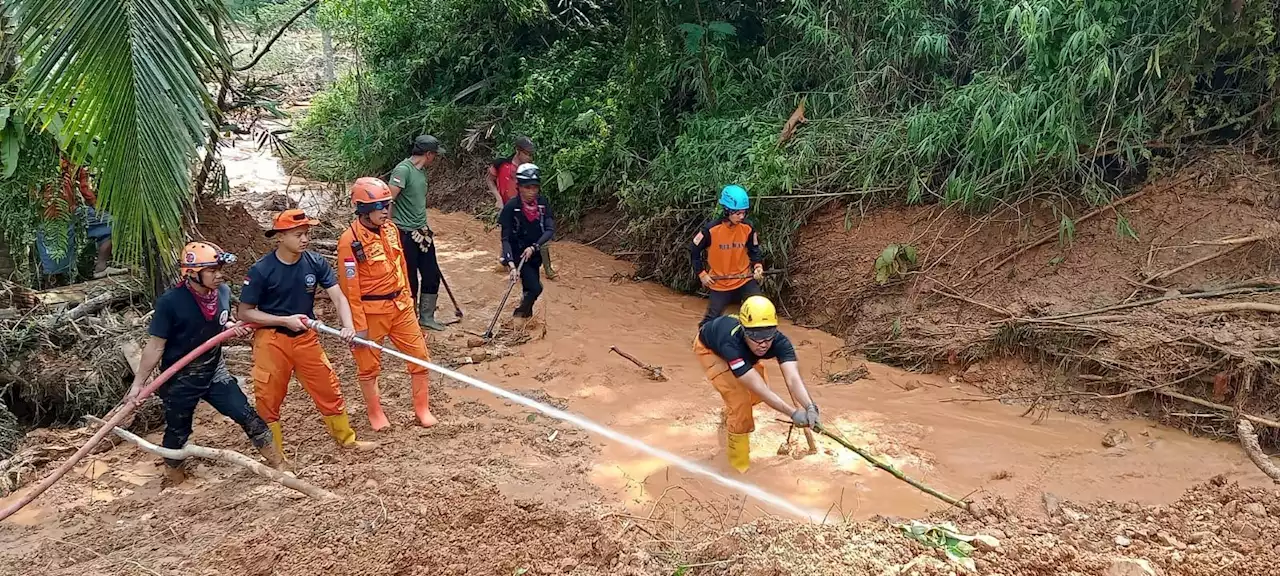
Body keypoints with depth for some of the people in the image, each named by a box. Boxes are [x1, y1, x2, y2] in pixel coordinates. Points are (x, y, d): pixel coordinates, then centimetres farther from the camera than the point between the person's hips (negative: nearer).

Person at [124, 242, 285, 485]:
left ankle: (279, 464, 15)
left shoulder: (223, 292, -8)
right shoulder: (170, 302, -25)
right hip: (179, 379, -4)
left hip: (214, 371, 4)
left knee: (247, 415, 1)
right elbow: (155, 347, -18)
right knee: (178, 432, 13)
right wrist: (138, 384, -17)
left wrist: (234, 327, -9)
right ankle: (173, 476, 39)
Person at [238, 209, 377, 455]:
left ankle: (346, 438, 32)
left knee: (329, 389, 11)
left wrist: (348, 325, -32)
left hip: (306, 337, 3)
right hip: (271, 340, -3)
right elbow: (245, 313, -12)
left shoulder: (315, 263, -8)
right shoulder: (261, 270, -17)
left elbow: (338, 296, -13)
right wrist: (285, 320, -22)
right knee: (268, 400, 6)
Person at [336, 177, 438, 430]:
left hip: (400, 306, 6)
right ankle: (375, 413, 30)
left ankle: (422, 408, 25)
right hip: (371, 312, -6)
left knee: (420, 356, 8)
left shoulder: (391, 229, 2)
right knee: (369, 365, 11)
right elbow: (349, 288, -16)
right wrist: (359, 325, -15)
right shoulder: (350, 241, -18)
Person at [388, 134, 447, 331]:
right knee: (409, 280, 2)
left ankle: (426, 317, 26)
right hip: (405, 235, -9)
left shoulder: (421, 171, 10)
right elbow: (389, 201, -21)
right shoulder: (403, 170, -17)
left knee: (432, 275, 12)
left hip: (422, 233, 9)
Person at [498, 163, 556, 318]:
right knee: (535, 288, -16)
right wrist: (511, 265, -30)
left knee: (529, 289, 14)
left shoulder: (542, 203, -7)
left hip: (534, 254, 5)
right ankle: (519, 314, 7)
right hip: (518, 254, -4)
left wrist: (534, 247, -27)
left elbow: (550, 230, -13)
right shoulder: (511, 207, -19)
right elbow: (506, 239, -20)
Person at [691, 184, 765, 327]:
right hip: (720, 283, -2)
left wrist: (758, 266, -10)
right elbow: (694, 251, -5)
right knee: (712, 318, 8)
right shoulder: (711, 229, -18)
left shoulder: (748, 228, -10)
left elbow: (754, 250, 7)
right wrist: (701, 273, -7)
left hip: (744, 280, 2)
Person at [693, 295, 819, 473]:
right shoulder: (732, 344, -48)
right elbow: (758, 387, -52)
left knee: (757, 396, 8)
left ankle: (729, 416, 44)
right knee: (739, 400, -19)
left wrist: (810, 407, -67)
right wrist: (793, 412, -62)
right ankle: (740, 468, -1)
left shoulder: (779, 342, -36)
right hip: (710, 349, -5)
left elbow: (793, 378, -49)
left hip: (743, 350, 5)